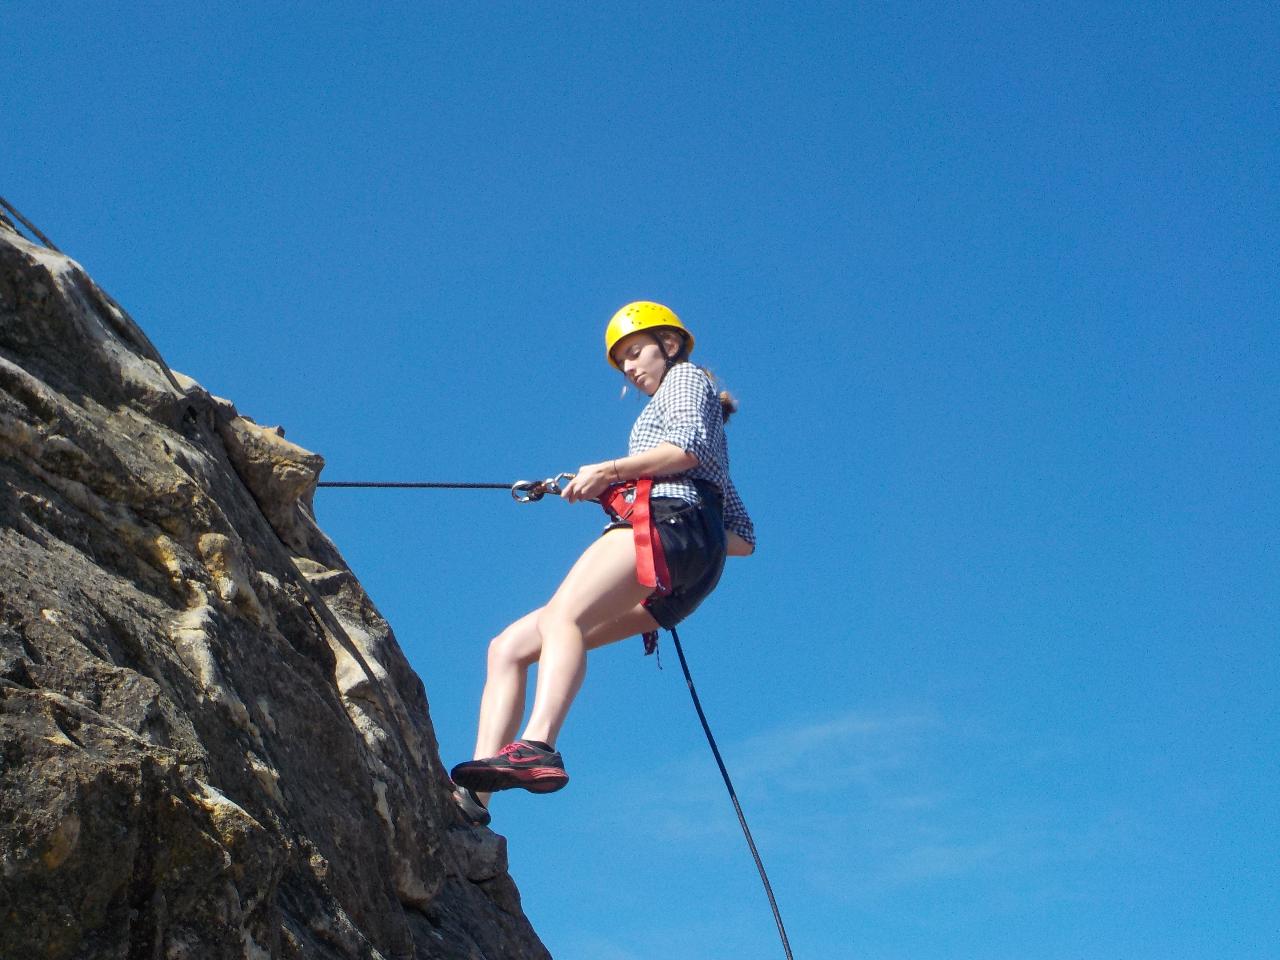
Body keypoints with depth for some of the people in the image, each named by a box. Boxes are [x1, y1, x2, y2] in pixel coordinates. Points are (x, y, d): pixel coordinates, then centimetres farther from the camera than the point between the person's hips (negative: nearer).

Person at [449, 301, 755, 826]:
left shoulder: (687, 379, 20)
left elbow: (687, 448, -5)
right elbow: (743, 538, 31)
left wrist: (609, 470, -3)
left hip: (669, 522, -9)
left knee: (563, 614, -34)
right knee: (509, 647, -3)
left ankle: (537, 748, -58)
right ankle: (473, 791, -20)